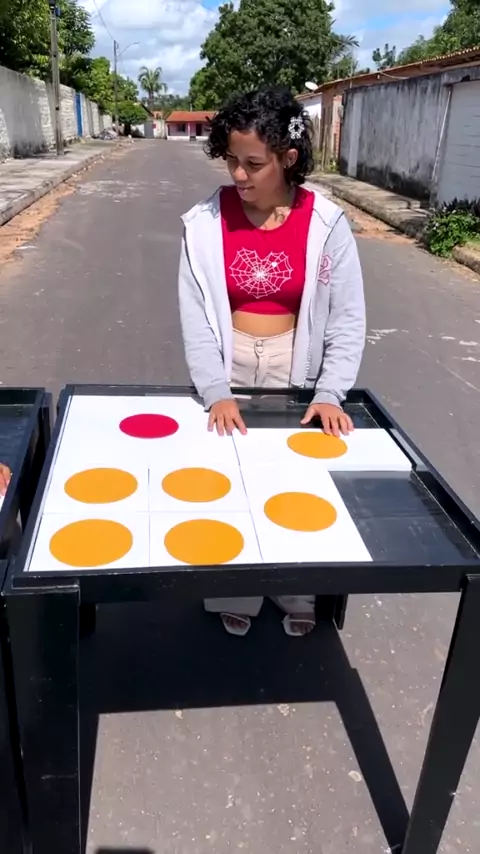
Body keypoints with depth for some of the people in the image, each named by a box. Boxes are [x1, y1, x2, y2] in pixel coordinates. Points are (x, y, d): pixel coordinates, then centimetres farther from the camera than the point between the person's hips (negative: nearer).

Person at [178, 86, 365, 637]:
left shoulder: (326, 225, -10)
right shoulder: (204, 223, -9)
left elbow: (348, 318, -6)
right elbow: (195, 316, -9)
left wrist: (329, 394, -14)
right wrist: (214, 393, -17)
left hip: (297, 379, 0)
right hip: (227, 380, 1)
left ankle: (297, 596, 36)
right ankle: (233, 597, 33)